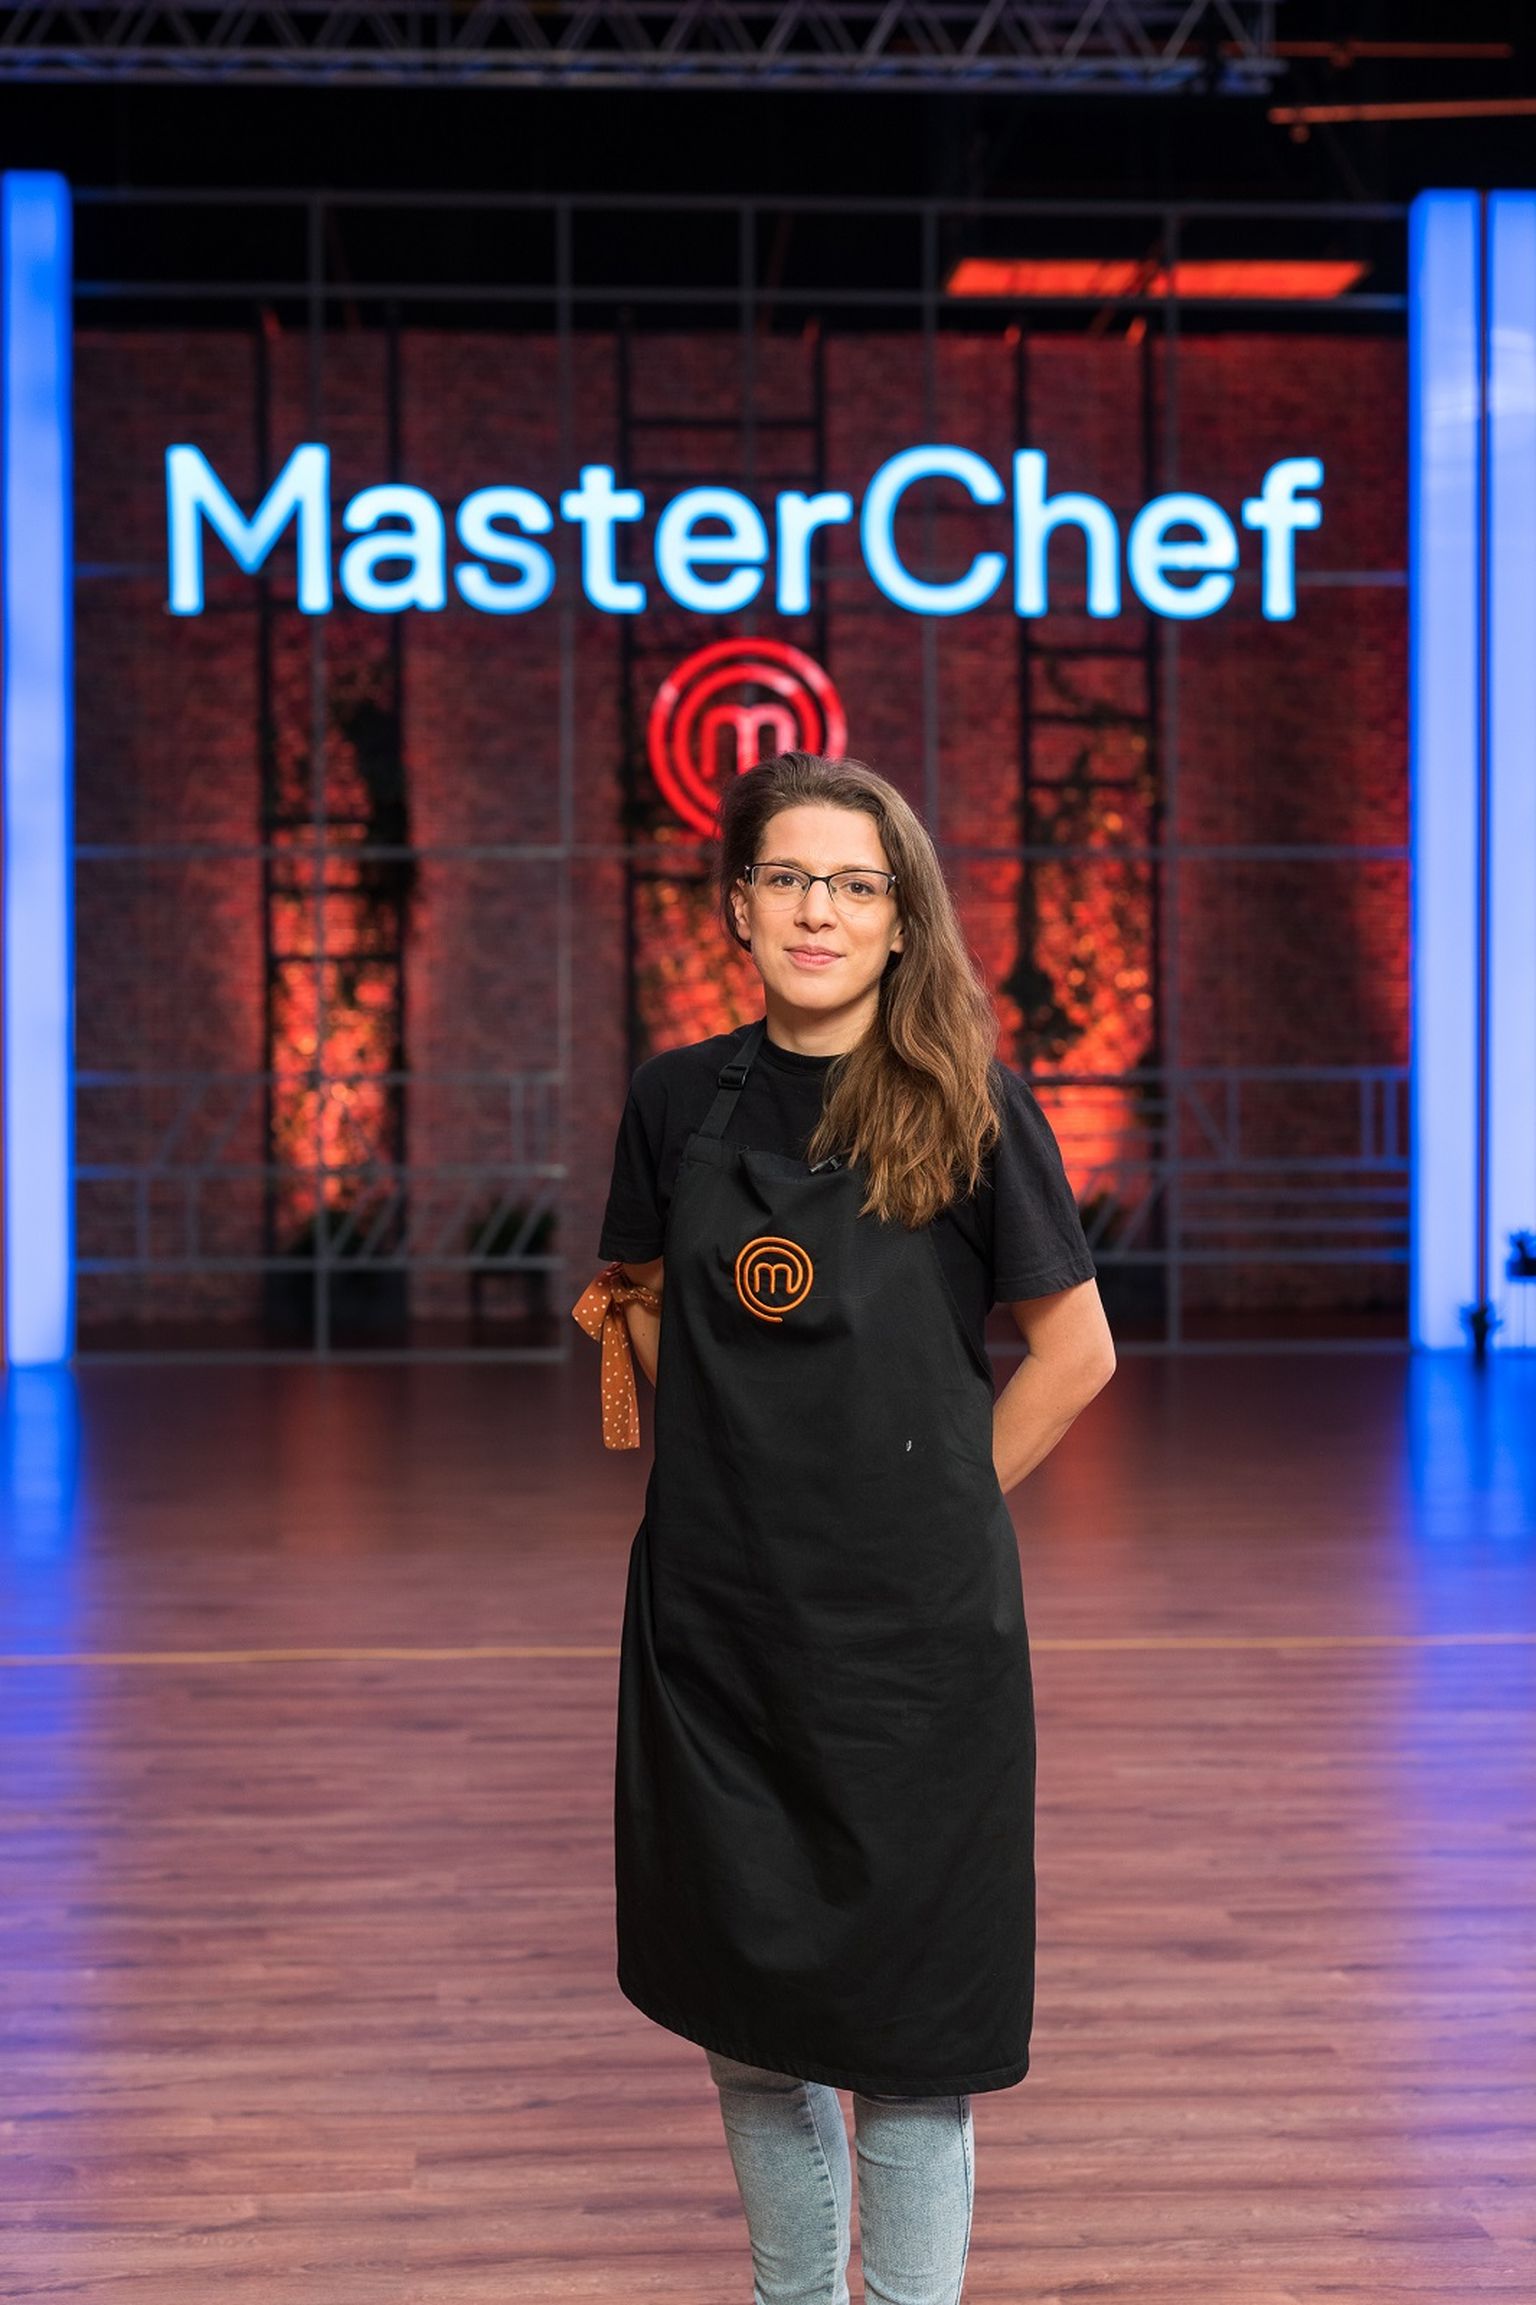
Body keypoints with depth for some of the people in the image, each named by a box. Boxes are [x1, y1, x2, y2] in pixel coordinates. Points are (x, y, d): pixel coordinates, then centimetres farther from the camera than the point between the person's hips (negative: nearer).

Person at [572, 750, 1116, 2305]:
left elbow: (1075, 1351, -2)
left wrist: (940, 1500, -2)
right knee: (743, 1994, 13)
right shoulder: (679, 1099, 4)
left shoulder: (967, 1109, -6)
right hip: (715, 1603, 4)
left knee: (904, 2014, 2)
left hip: (911, 1614, -3)